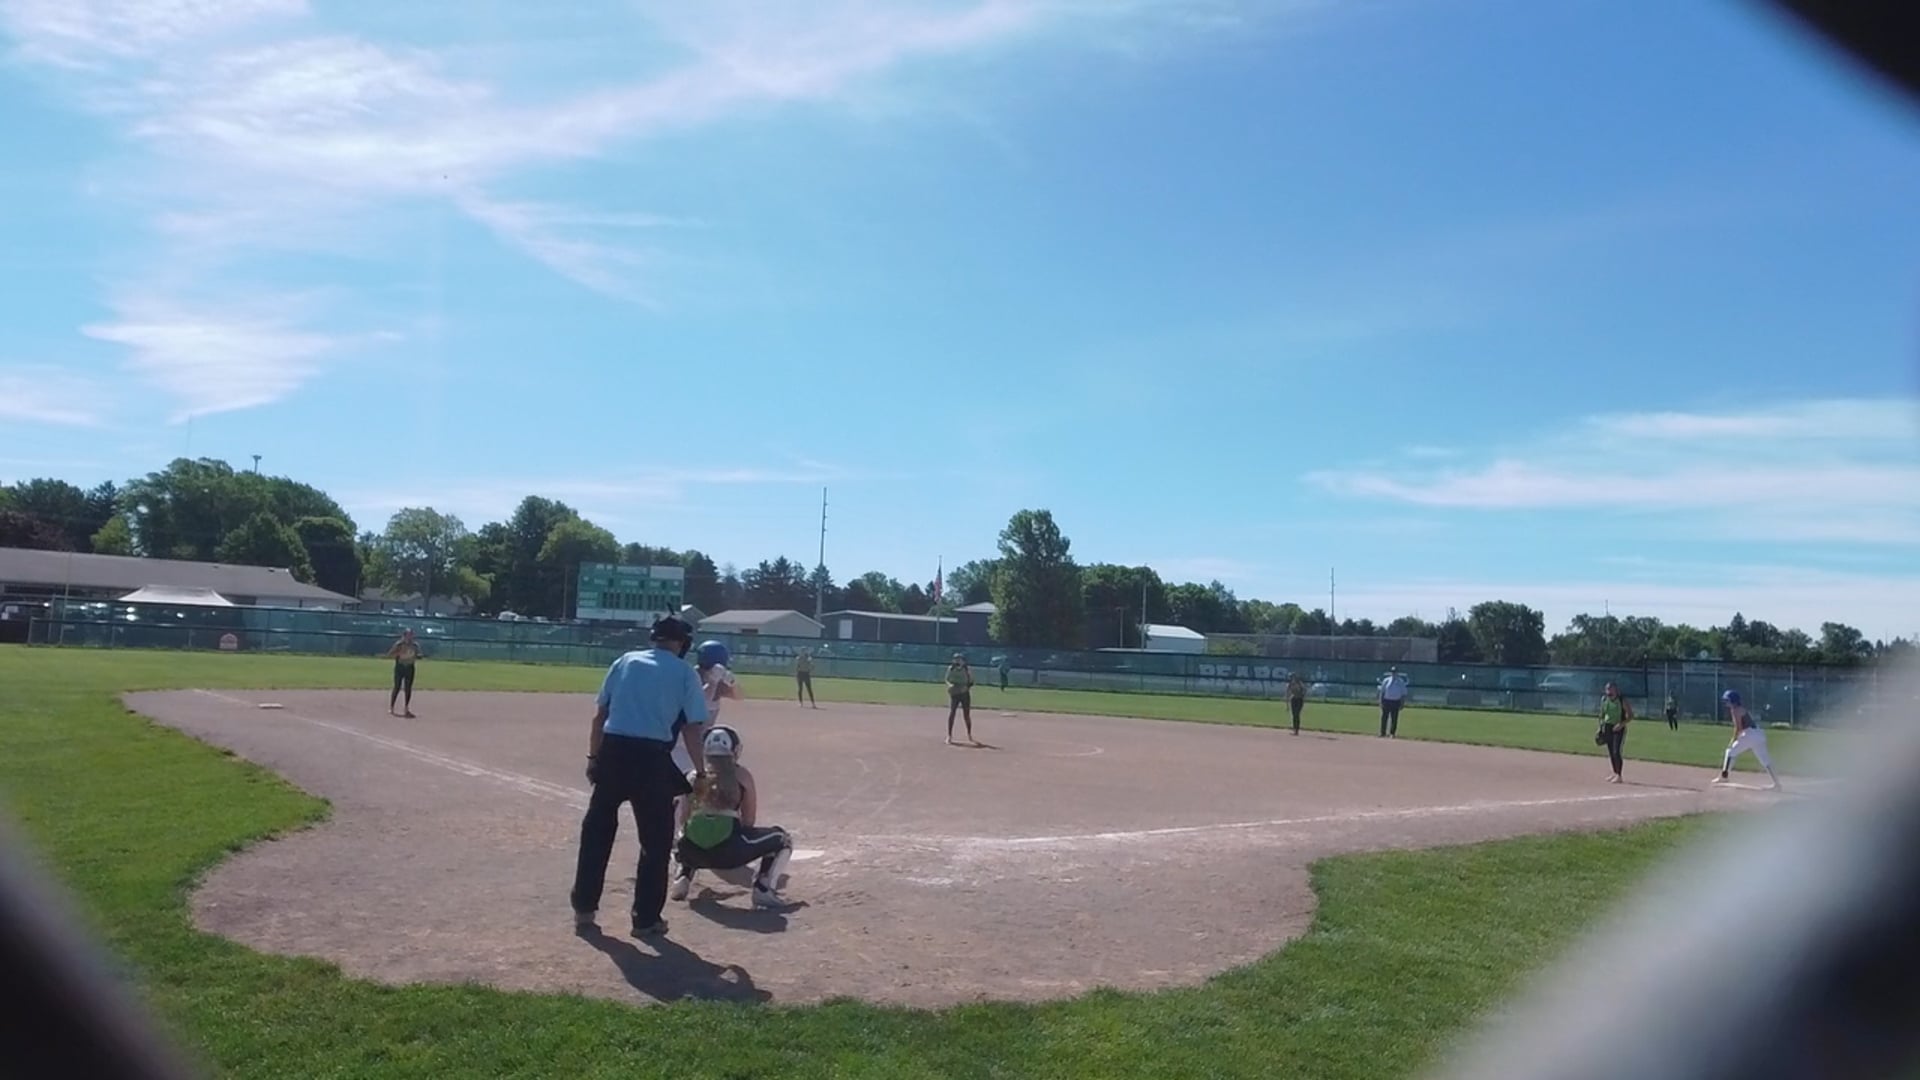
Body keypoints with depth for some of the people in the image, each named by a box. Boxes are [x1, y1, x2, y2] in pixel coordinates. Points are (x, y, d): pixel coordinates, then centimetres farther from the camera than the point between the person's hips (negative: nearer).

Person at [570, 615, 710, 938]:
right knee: (656, 839, 10)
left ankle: (584, 907, 25)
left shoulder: (626, 661, 13)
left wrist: (593, 757, 15)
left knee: (596, 830, 19)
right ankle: (646, 918, 13)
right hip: (651, 756, -3)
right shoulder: (685, 674, 5)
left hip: (613, 750, 3)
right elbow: (692, 730, 0)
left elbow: (600, 715, 11)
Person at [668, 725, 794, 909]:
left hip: (693, 853, 3)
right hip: (729, 851, -3)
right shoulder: (742, 776, 12)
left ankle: (683, 879, 16)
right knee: (781, 839, 20)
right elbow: (749, 821, 13)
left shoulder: (694, 777, 18)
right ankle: (763, 889, 1)